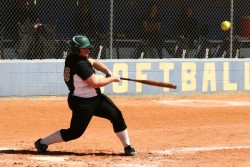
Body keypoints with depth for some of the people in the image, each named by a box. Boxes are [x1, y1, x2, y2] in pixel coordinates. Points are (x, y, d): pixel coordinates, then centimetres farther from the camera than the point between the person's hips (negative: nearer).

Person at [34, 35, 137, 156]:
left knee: (117, 116, 5)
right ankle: (42, 143, 12)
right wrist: (112, 79, -12)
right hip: (82, 103, -10)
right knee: (75, 132, -3)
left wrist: (107, 72, 0)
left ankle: (127, 147, 14)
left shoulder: (72, 57, 1)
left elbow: (93, 62, 16)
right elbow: (95, 83, -26)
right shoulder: (80, 64, -27)